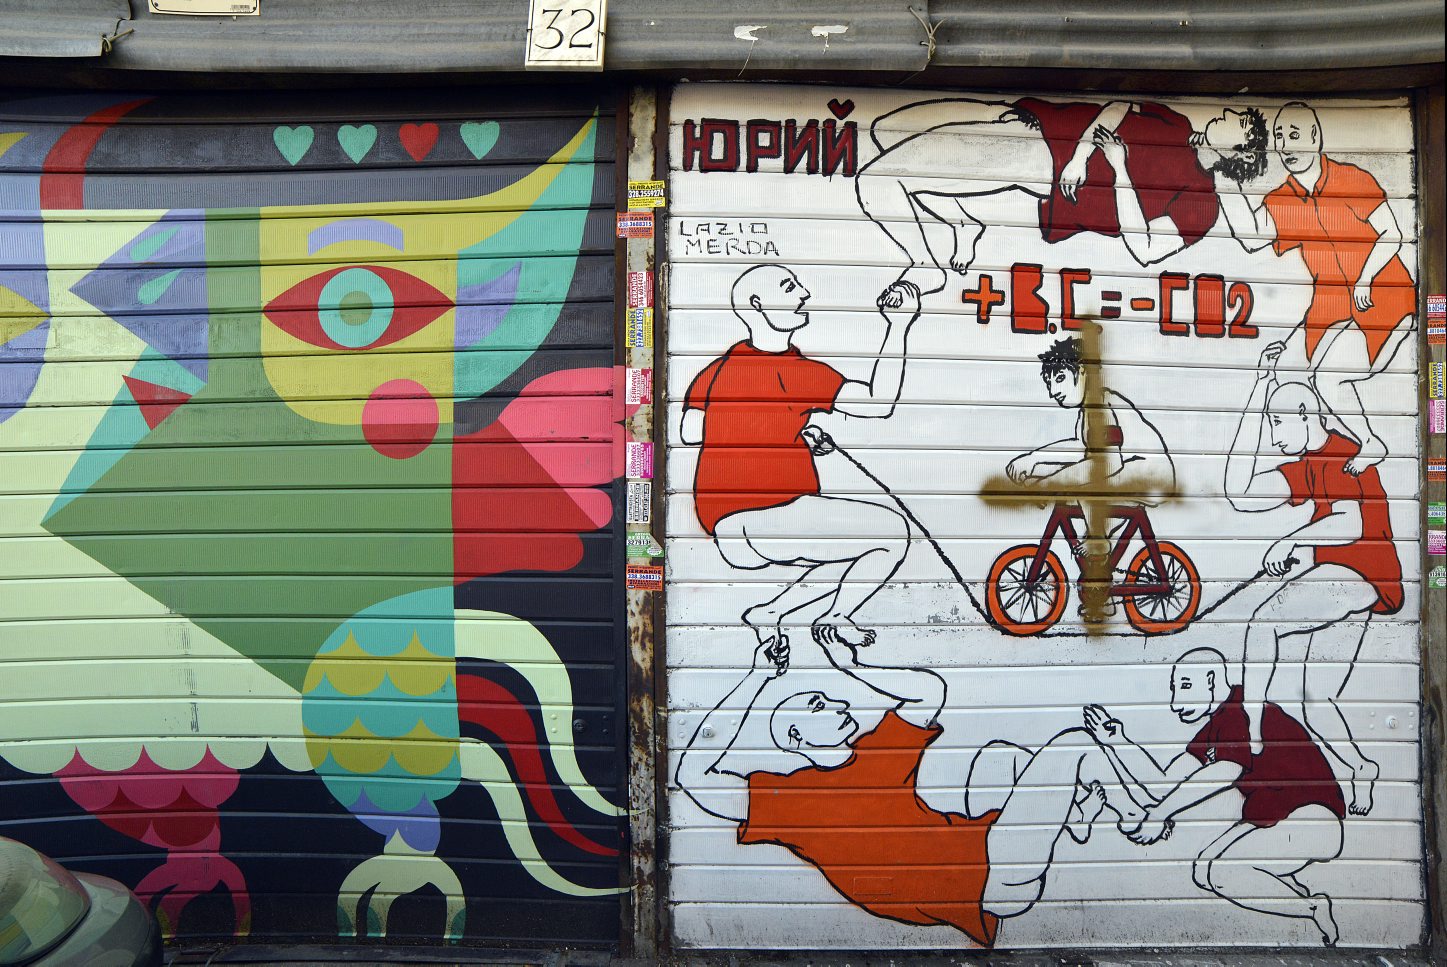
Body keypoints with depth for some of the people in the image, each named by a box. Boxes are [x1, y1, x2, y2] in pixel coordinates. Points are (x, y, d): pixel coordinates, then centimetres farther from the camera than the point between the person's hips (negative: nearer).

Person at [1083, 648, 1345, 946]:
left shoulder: (1243, 709, -14)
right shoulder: (1212, 731, 15)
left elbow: (1226, 771, -30)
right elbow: (1160, 789, 10)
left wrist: (1161, 812, -27)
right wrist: (1116, 742, 2)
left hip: (1312, 821, -10)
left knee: (1219, 872, -20)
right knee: (1204, 873, -1)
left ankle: (1313, 908, -6)